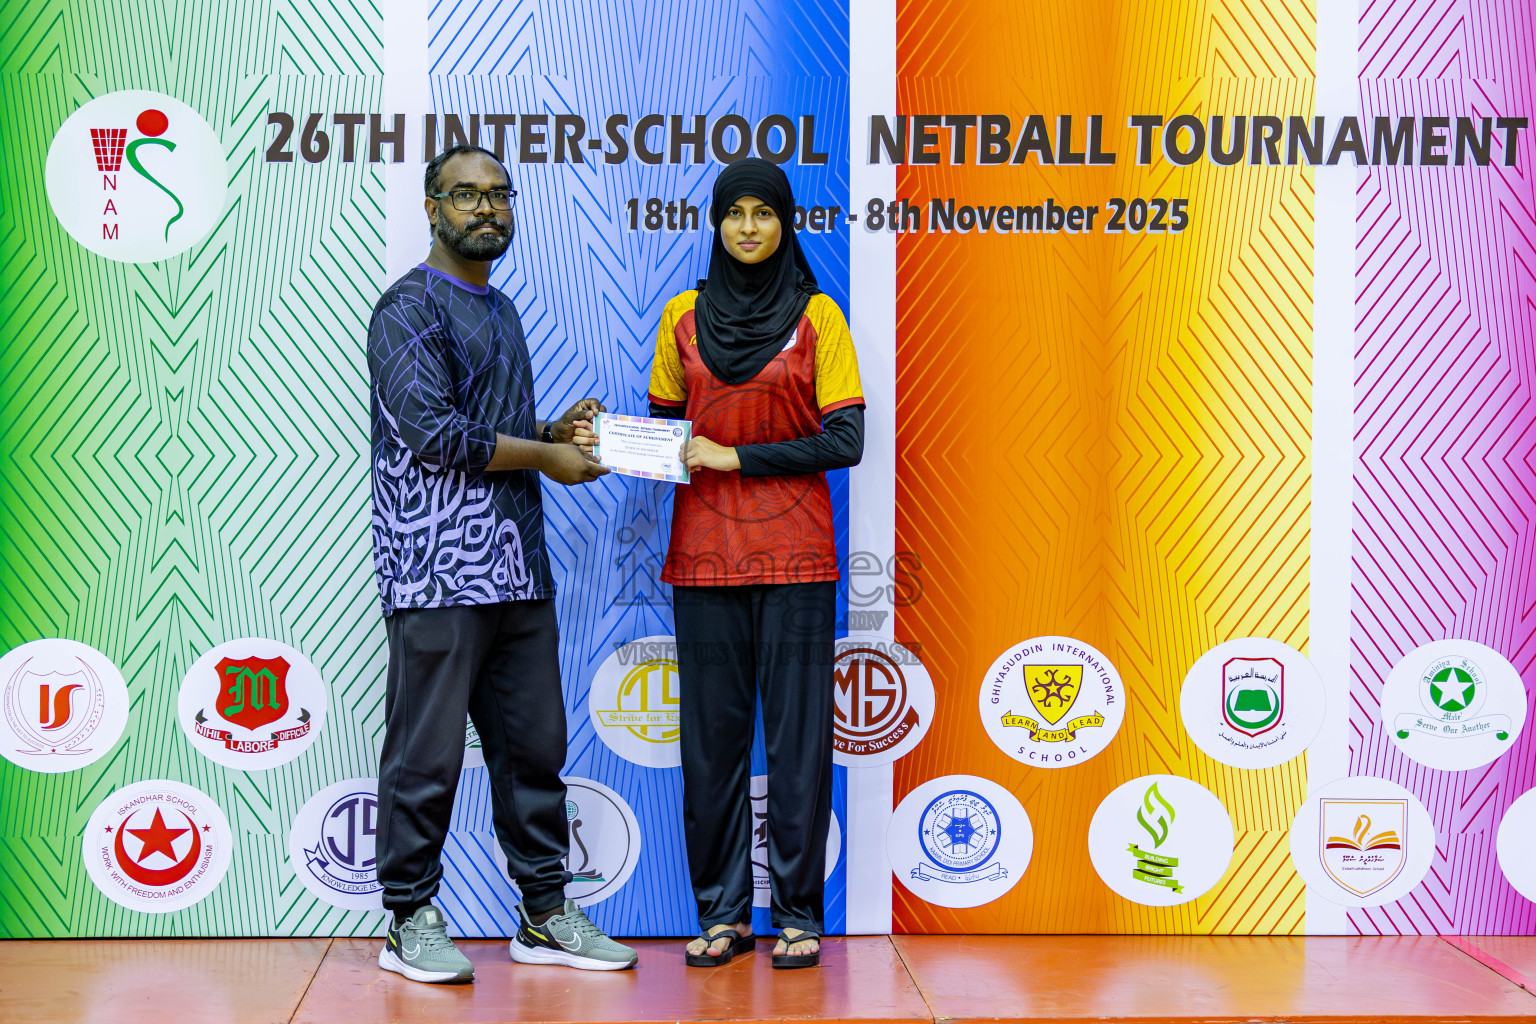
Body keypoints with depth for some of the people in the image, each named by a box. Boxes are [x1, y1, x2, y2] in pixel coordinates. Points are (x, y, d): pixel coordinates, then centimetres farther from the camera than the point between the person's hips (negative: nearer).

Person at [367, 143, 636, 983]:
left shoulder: (500, 311, 21)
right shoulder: (410, 308, -7)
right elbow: (434, 433, -18)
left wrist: (559, 430, 9)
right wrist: (546, 456, -9)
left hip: (518, 568, 9)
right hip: (437, 568, -8)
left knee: (533, 745, 11)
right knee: (427, 753, -1)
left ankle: (545, 913, 20)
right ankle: (410, 921, 10)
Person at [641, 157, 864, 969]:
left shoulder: (817, 317, 0)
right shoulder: (683, 319, 9)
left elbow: (846, 440, -6)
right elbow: (662, 424, 15)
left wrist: (736, 457, -11)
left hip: (794, 556, -2)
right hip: (704, 556, 3)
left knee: (797, 731, -1)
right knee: (712, 730, 4)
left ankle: (797, 911, 10)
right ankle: (721, 912, 14)